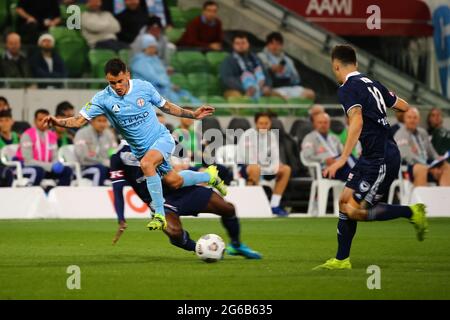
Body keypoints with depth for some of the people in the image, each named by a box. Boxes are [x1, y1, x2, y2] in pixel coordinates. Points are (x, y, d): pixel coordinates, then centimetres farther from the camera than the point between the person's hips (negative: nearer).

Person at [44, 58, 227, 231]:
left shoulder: (143, 87, -11)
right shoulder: (103, 99, -13)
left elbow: (165, 106, 6)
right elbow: (79, 121, -18)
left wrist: (193, 115, 7)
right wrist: (57, 122, -37)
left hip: (161, 138, -3)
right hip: (142, 149, 3)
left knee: (146, 163, -34)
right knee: (174, 182, 11)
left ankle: (159, 215, -25)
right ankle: (209, 176, 43)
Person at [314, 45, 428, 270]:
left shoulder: (347, 89, -13)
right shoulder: (372, 84, 12)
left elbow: (357, 122, -29)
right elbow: (404, 107, 21)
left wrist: (343, 159, -33)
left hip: (381, 160, -9)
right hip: (371, 157, 9)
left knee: (356, 211, -7)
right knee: (345, 202, 10)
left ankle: (413, 213, 1)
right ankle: (341, 260, 14)